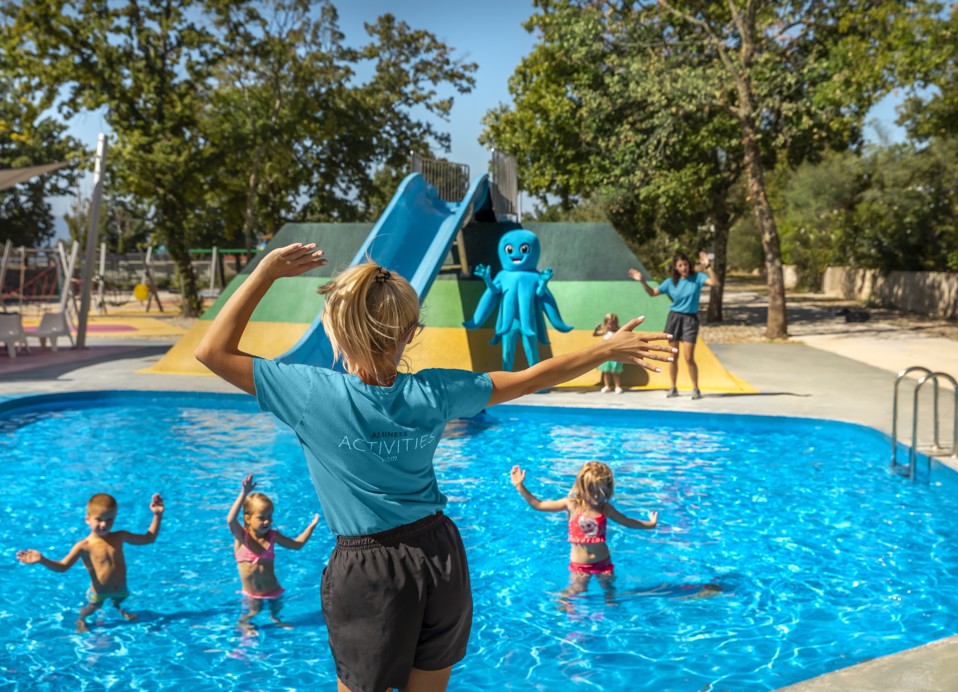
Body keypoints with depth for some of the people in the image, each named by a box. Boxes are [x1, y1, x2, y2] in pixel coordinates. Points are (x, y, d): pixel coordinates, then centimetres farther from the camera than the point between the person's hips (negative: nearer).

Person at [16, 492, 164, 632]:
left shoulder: (119, 537, -12)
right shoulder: (85, 546, -24)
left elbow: (148, 538, -6)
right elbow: (62, 566, -25)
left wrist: (157, 515, -15)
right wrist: (42, 560, -43)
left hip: (120, 589, 4)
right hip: (99, 593, -4)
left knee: (119, 599, 31)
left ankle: (118, 608, 68)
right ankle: (81, 621, 50)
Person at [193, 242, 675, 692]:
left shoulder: (314, 394, -18)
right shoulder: (433, 393, -8)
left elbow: (213, 351, -9)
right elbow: (527, 379, 2)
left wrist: (267, 270, -6)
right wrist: (610, 349, 13)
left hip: (368, 572, -3)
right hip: (441, 556, 4)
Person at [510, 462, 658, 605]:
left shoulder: (605, 509, -7)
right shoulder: (572, 505, -14)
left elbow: (627, 521, 10)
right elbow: (537, 505, -12)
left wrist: (650, 523, 10)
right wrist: (519, 486, -17)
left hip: (603, 562, 2)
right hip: (579, 565, -2)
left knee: (609, 590, 12)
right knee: (576, 592, -1)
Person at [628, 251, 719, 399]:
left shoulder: (697, 277, -2)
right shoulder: (670, 282, 5)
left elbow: (714, 282, -17)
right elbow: (653, 293, 13)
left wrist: (707, 266, -25)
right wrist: (642, 281, 1)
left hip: (690, 319, -3)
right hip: (674, 318, 3)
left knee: (688, 358, -9)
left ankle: (696, 389, 4)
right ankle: (673, 388, 18)